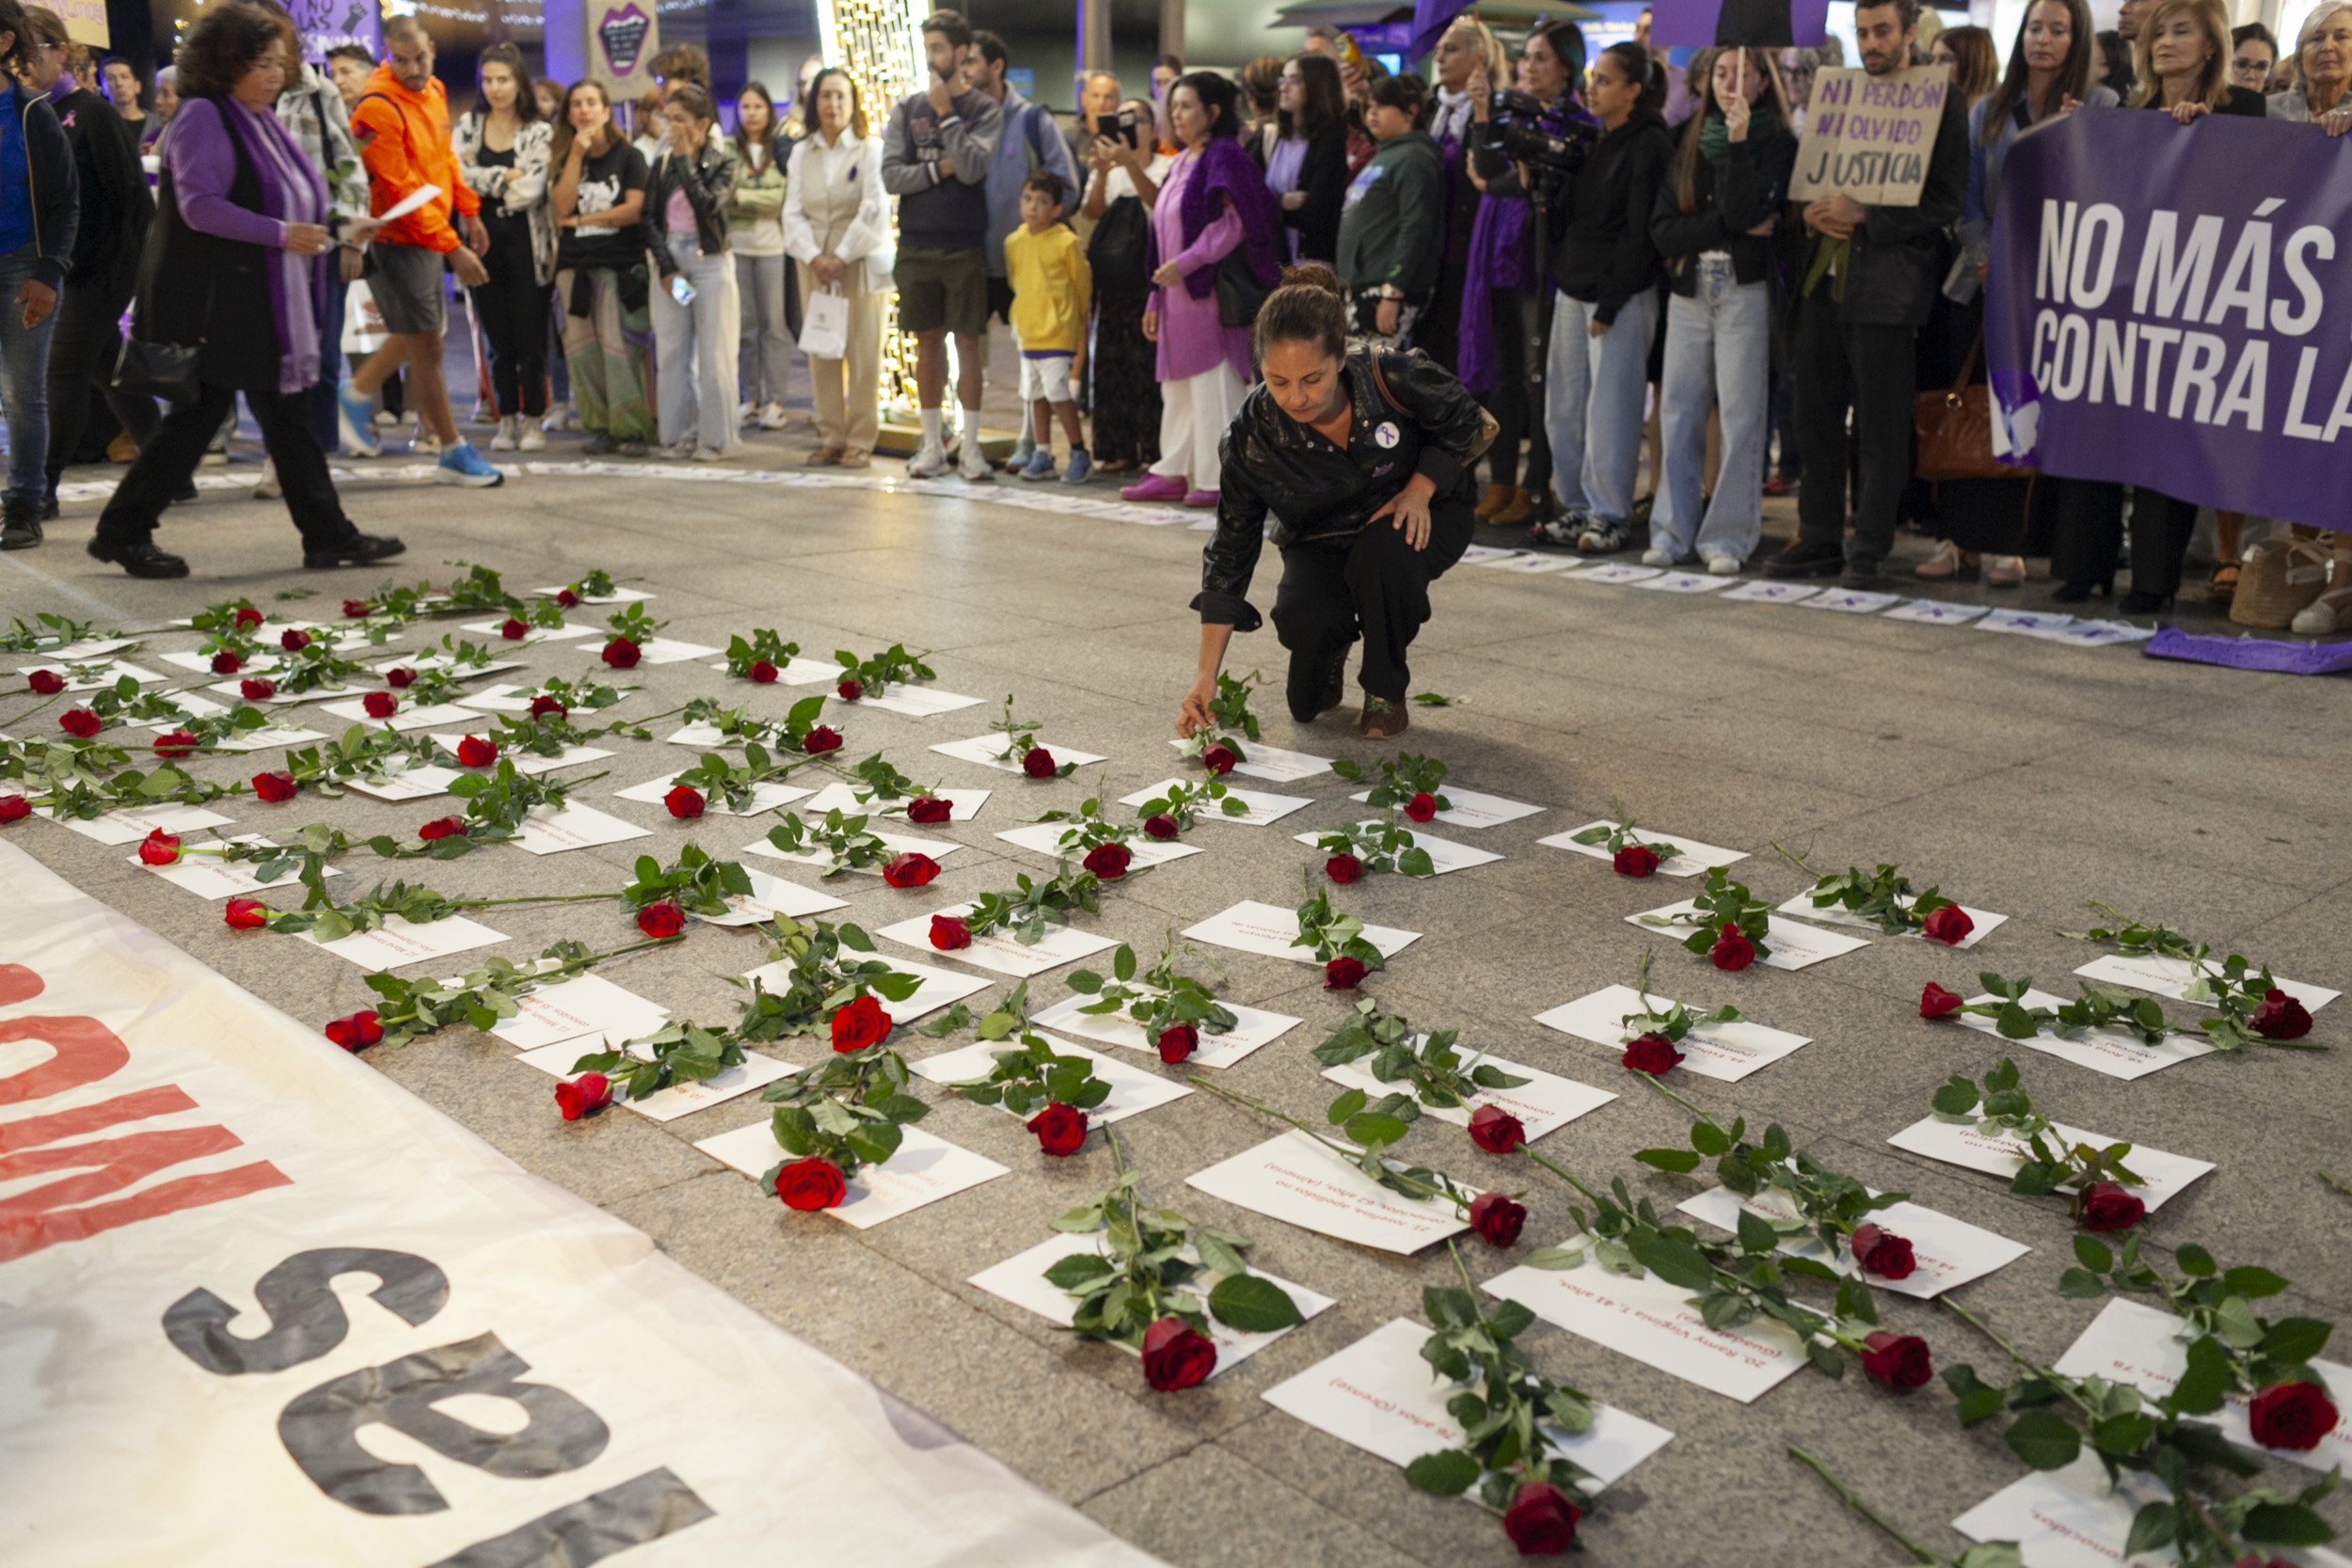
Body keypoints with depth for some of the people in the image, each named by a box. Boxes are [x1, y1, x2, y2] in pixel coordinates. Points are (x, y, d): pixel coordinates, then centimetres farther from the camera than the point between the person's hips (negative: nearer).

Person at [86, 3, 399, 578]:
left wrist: (338, 229, 9)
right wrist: (281, 234, -25)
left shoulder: (262, 122, 16)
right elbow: (199, 205, -22)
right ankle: (122, 531, 8)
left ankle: (328, 535, 11)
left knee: (289, 418, 9)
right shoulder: (202, 117, -12)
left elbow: (291, 205, 24)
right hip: (210, 302, -9)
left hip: (266, 308, 9)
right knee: (197, 416, -4)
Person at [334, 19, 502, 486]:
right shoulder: (378, 108, -21)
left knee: (415, 336, 20)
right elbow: (401, 191, -23)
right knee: (426, 346, -2)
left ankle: (356, 395, 39)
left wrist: (469, 211, 19)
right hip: (398, 239, -8)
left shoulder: (433, 90, 6)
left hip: (431, 234, 8)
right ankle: (454, 454, 6)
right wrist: (453, 248, -24)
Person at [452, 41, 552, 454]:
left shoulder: (539, 133, 2)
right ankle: (507, 420, 15)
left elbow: (529, 191, -11)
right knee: (497, 339, 7)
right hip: (483, 242, 3)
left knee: (530, 338, -2)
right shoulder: (468, 126, 10)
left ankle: (532, 421, 8)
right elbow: (456, 176, -5)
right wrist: (506, 176, -8)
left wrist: (483, 179, -5)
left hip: (526, 244, -3)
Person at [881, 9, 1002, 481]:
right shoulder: (907, 110, 9)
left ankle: (971, 446, 5)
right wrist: (942, 168, -8)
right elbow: (891, 176, 0)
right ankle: (932, 445, 13)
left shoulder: (985, 110, 2)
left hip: (966, 247, -3)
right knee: (928, 343, 7)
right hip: (917, 246, 3)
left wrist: (946, 113, -9)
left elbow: (972, 168, -14)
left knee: (969, 343, -1)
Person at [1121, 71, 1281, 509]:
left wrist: (1187, 262, -22)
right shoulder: (1181, 164, 19)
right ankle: (1175, 472, 15)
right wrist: (1156, 299, 17)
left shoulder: (1224, 156, -7)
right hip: (1177, 292, 9)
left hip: (1209, 289, -9)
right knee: (1177, 386, 10)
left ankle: (1218, 478, 0)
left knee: (1212, 383, -5)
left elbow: (1237, 221, -17)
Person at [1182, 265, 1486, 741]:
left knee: (1382, 553, -36)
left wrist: (1420, 490, -22)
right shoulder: (1253, 432, -24)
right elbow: (1232, 549, -17)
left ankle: (1386, 690, -7)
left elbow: (1464, 421, -6)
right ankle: (1332, 649, 12)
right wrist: (1206, 675, -21)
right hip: (1322, 541, 1)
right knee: (1303, 620, -30)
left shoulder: (1392, 379, -29)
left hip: (1417, 517, -1)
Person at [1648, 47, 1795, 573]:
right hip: (1688, 292, 4)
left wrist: (1738, 141, -15)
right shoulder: (1686, 144, 12)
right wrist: (1731, 228, -10)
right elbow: (1662, 229, 1)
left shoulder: (1778, 145, 3)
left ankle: (1728, 535, 0)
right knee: (1679, 412, 3)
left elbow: (1744, 210, -13)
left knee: (1740, 414, -5)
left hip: (1744, 292, -3)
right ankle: (1673, 531, 10)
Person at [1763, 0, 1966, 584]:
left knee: (1880, 427, -1)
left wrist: (1863, 215, -17)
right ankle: (1819, 540, 17)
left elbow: (1945, 204, -8)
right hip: (1825, 277, 6)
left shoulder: (1940, 101, -2)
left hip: (1887, 283, -6)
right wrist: (1816, 210, 0)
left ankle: (1869, 549, 7)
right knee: (1815, 415, 8)